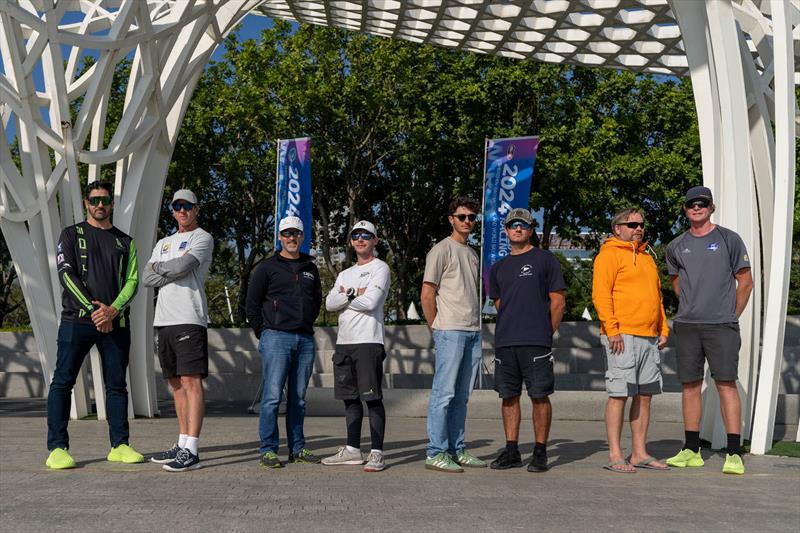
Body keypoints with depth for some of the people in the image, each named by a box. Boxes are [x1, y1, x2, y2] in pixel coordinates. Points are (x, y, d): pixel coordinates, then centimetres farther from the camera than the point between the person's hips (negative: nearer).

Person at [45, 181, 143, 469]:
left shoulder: (125, 242, 15)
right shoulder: (71, 235, 7)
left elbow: (132, 281, 6)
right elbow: (66, 274, -4)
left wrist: (113, 310, -12)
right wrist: (92, 309, -14)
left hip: (115, 323, 3)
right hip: (76, 320, -3)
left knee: (117, 385, 5)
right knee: (62, 382, -5)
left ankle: (119, 445, 11)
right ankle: (57, 448, -2)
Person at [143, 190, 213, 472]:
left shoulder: (202, 238, 1)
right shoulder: (164, 243, 23)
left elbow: (181, 266, -15)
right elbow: (147, 278, 10)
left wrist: (158, 267, 4)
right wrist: (173, 272, -4)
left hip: (190, 319, -8)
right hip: (164, 320, 8)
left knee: (191, 381, -12)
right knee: (176, 383, 10)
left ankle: (191, 451, -15)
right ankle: (182, 444, 17)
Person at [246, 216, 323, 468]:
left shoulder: (311, 269, 16)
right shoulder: (267, 268, 3)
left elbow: (317, 301, 26)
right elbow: (252, 304, 3)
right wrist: (264, 334, 1)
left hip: (305, 340, 5)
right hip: (276, 337, -5)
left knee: (298, 398, 9)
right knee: (273, 396, -8)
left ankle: (297, 449, 15)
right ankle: (268, 450, -3)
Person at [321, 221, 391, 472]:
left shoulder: (380, 268, 0)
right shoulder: (345, 274, 22)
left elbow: (370, 302, -14)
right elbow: (329, 303, 7)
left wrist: (344, 295, 1)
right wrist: (353, 294, -8)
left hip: (369, 341, -7)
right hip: (344, 341, 7)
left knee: (372, 397, -8)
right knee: (350, 398, 10)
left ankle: (377, 452, -7)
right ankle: (352, 450, 18)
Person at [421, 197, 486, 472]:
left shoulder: (472, 253, 20)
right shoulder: (441, 250, -4)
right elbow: (427, 295, -7)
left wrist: (476, 325, 13)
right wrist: (437, 329, -6)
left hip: (473, 331, 8)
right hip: (450, 330, -8)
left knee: (461, 396, 10)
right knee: (444, 392, -8)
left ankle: (457, 449, 16)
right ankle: (436, 453, -5)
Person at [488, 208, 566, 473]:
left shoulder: (545, 260, 4)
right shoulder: (498, 267, 19)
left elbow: (558, 302, 2)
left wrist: (546, 334, 1)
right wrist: (509, 331, 14)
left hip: (536, 342, -5)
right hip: (505, 342, 5)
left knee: (540, 396, -4)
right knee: (509, 396, 6)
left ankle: (540, 453, 4)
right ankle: (511, 451, 13)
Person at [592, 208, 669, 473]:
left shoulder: (646, 257, 23)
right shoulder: (609, 254, -3)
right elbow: (600, 294, -12)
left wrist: (663, 330, 17)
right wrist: (612, 330, -19)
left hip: (649, 338, 8)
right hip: (623, 337, -8)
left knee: (645, 395, 8)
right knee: (619, 394, -7)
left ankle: (639, 453, 15)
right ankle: (615, 455, -2)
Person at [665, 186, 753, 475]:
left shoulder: (729, 240, 3)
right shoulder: (676, 247, 12)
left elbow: (745, 282, 6)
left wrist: (732, 316, 7)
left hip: (721, 325, -3)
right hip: (687, 325, 4)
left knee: (726, 383, -9)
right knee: (689, 385, 5)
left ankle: (734, 453, -8)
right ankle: (691, 450, 13)